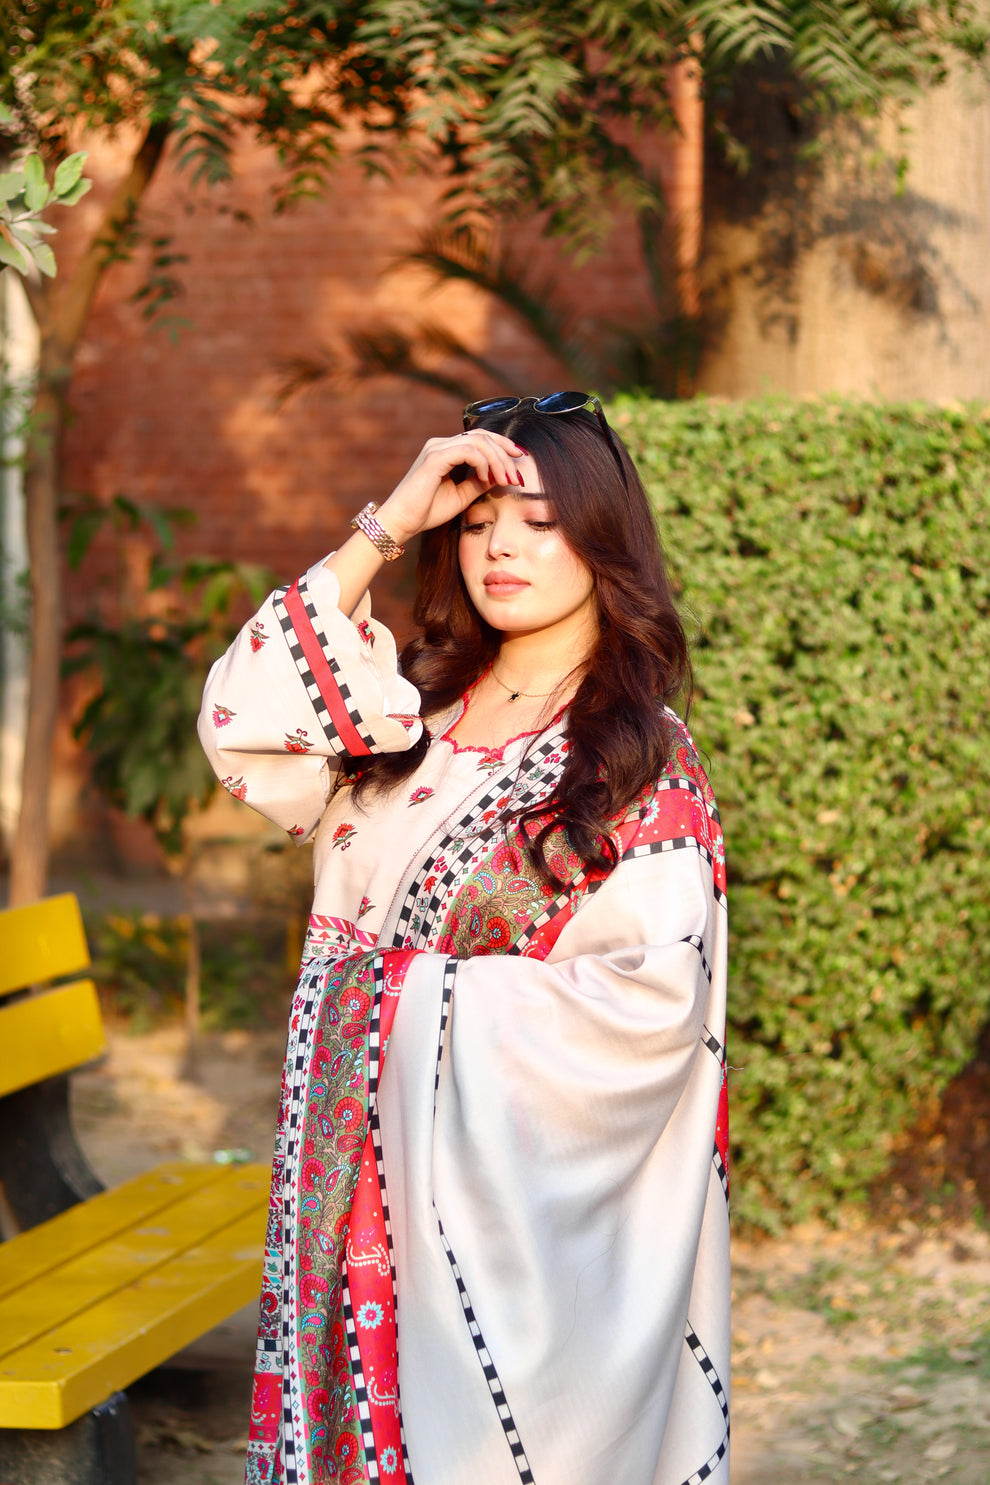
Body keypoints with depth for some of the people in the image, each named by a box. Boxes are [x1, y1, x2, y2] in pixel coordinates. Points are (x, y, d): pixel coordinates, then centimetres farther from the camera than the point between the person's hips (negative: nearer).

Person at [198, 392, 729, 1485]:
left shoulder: (643, 761, -6)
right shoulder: (415, 712, 9)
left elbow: (646, 1004, -15)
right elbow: (242, 728, -7)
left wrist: (414, 995, -12)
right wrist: (385, 527, -6)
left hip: (504, 1185, -4)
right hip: (356, 1173, 4)